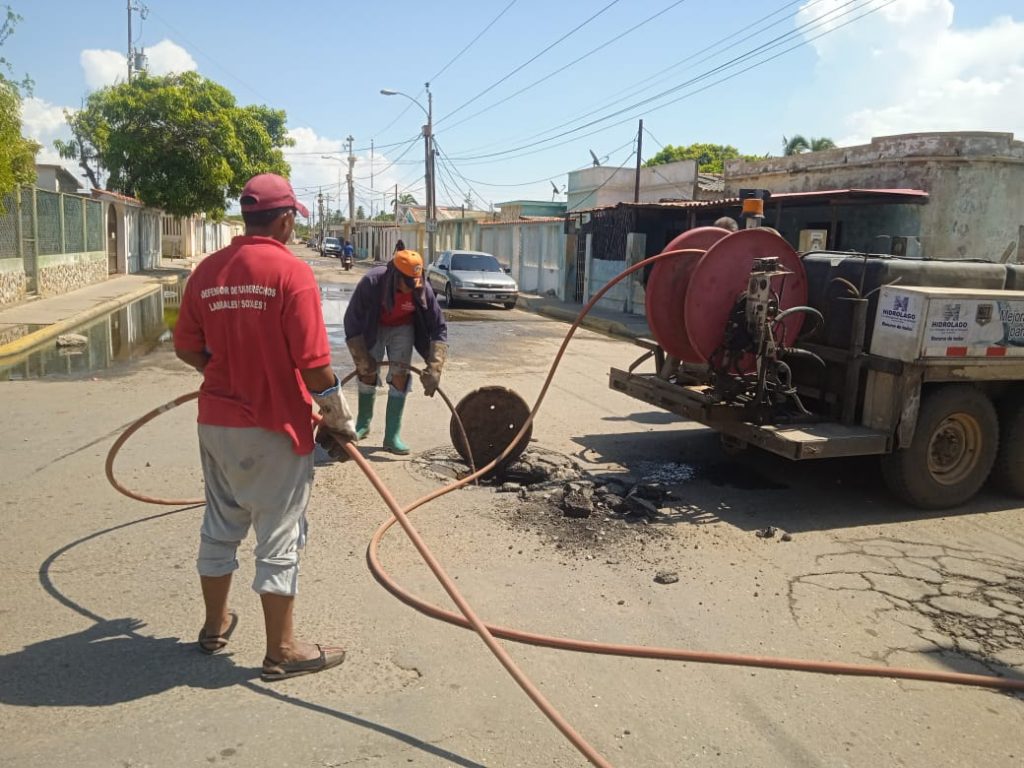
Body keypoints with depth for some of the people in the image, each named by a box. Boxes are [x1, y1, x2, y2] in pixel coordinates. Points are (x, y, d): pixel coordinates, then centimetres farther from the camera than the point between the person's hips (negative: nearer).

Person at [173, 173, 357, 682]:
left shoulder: (207, 270, 2)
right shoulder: (291, 271, -16)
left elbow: (187, 348, 9)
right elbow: (313, 363, -19)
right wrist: (339, 418, -7)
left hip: (217, 422, 6)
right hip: (275, 426, -6)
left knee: (220, 524, 21)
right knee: (279, 536, 5)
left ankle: (215, 624, 38)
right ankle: (281, 650, 16)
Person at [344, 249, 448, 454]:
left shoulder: (423, 289, -30)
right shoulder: (371, 282, -34)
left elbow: (439, 329, -21)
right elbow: (352, 322, -24)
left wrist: (433, 369, -27)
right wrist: (362, 360, -21)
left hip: (403, 327, 1)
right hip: (373, 327, -1)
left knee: (400, 375, -8)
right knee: (367, 370, -2)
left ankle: (392, 436, -4)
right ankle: (363, 423, 21)